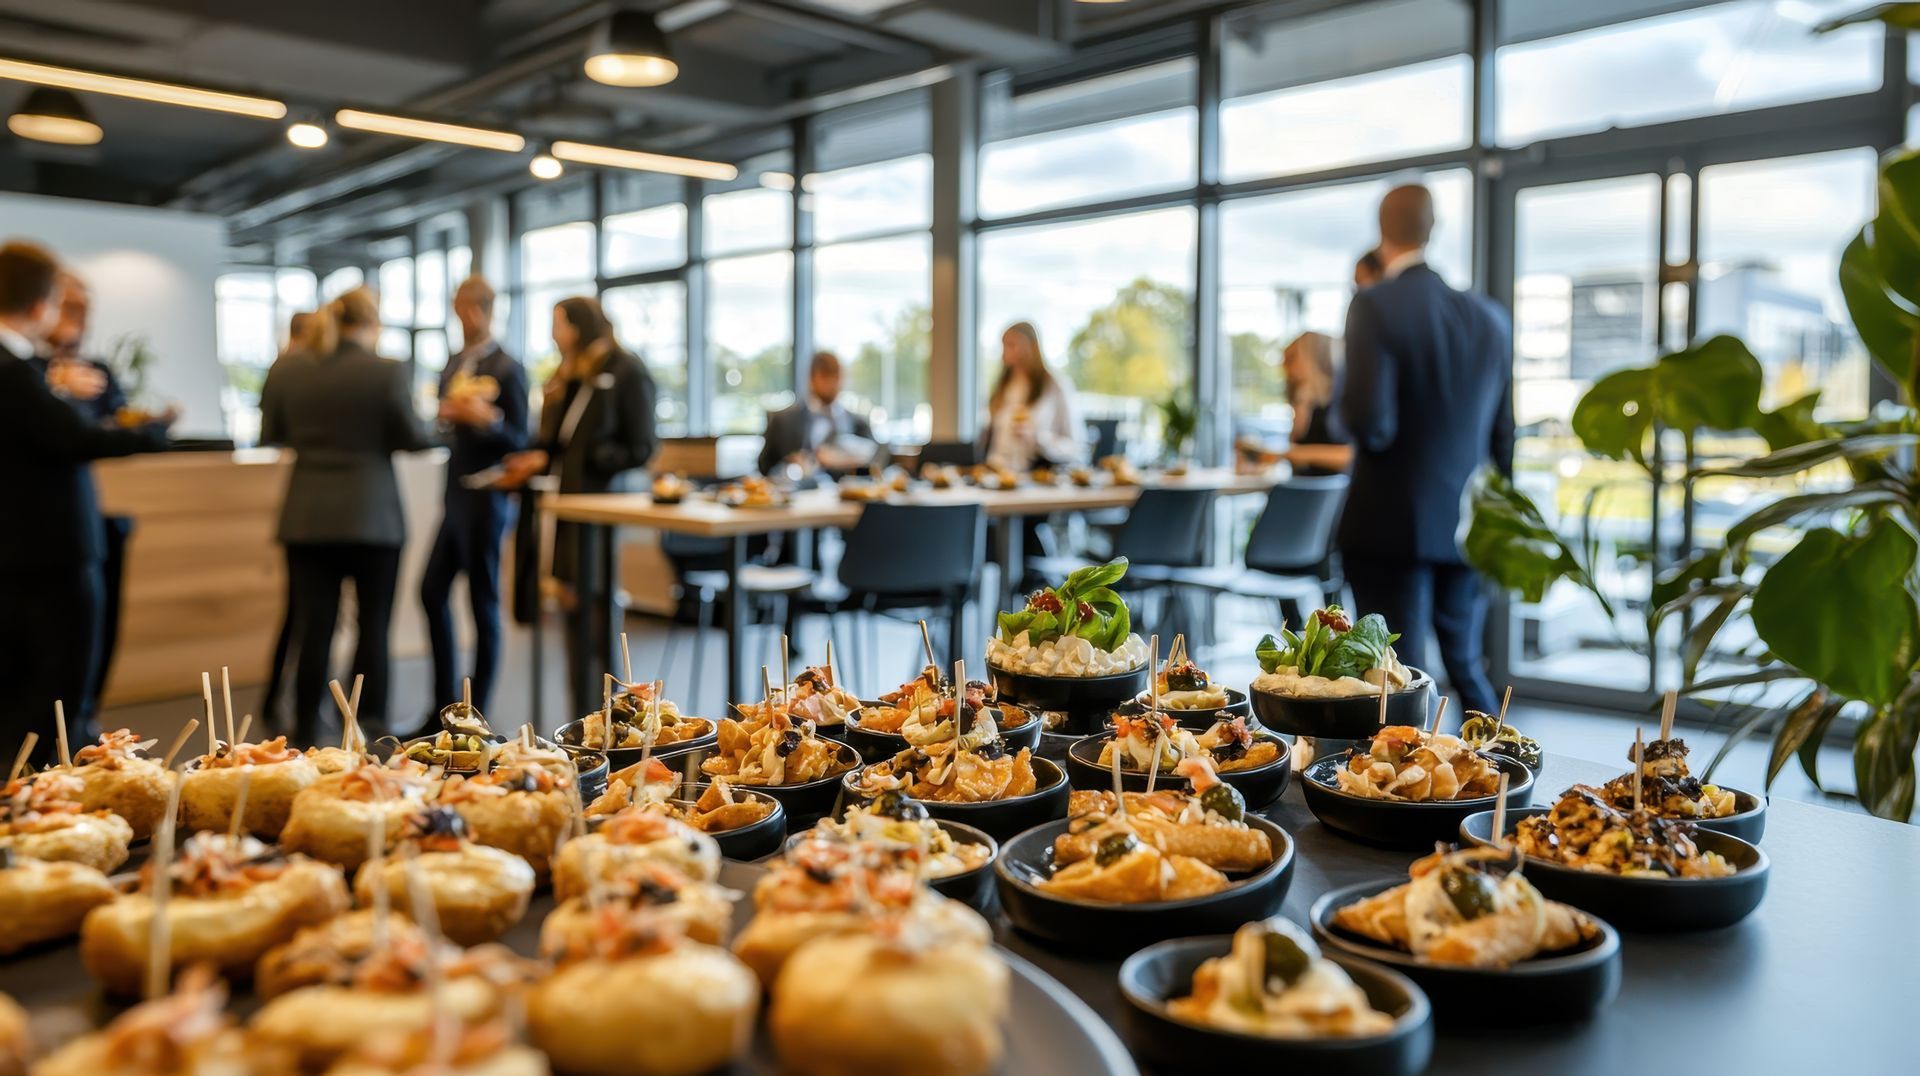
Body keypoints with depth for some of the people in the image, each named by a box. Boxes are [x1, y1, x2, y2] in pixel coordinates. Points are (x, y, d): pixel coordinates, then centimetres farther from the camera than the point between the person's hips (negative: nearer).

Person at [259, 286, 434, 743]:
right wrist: (432, 426, 15)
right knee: (373, 625, 7)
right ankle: (370, 727, 10)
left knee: (313, 626, 7)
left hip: (306, 518, 3)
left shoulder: (285, 370, 1)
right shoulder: (386, 372, -10)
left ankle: (306, 731, 12)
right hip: (373, 517, -3)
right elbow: (415, 439, -6)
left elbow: (270, 435, 10)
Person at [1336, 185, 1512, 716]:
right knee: (1468, 672, 19)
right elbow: (1503, 437, 12)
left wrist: (1358, 424, 2)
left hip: (1391, 527, -5)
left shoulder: (1375, 306, -11)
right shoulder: (1491, 319, 7)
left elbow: (1370, 423, -20)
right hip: (1467, 532, 6)